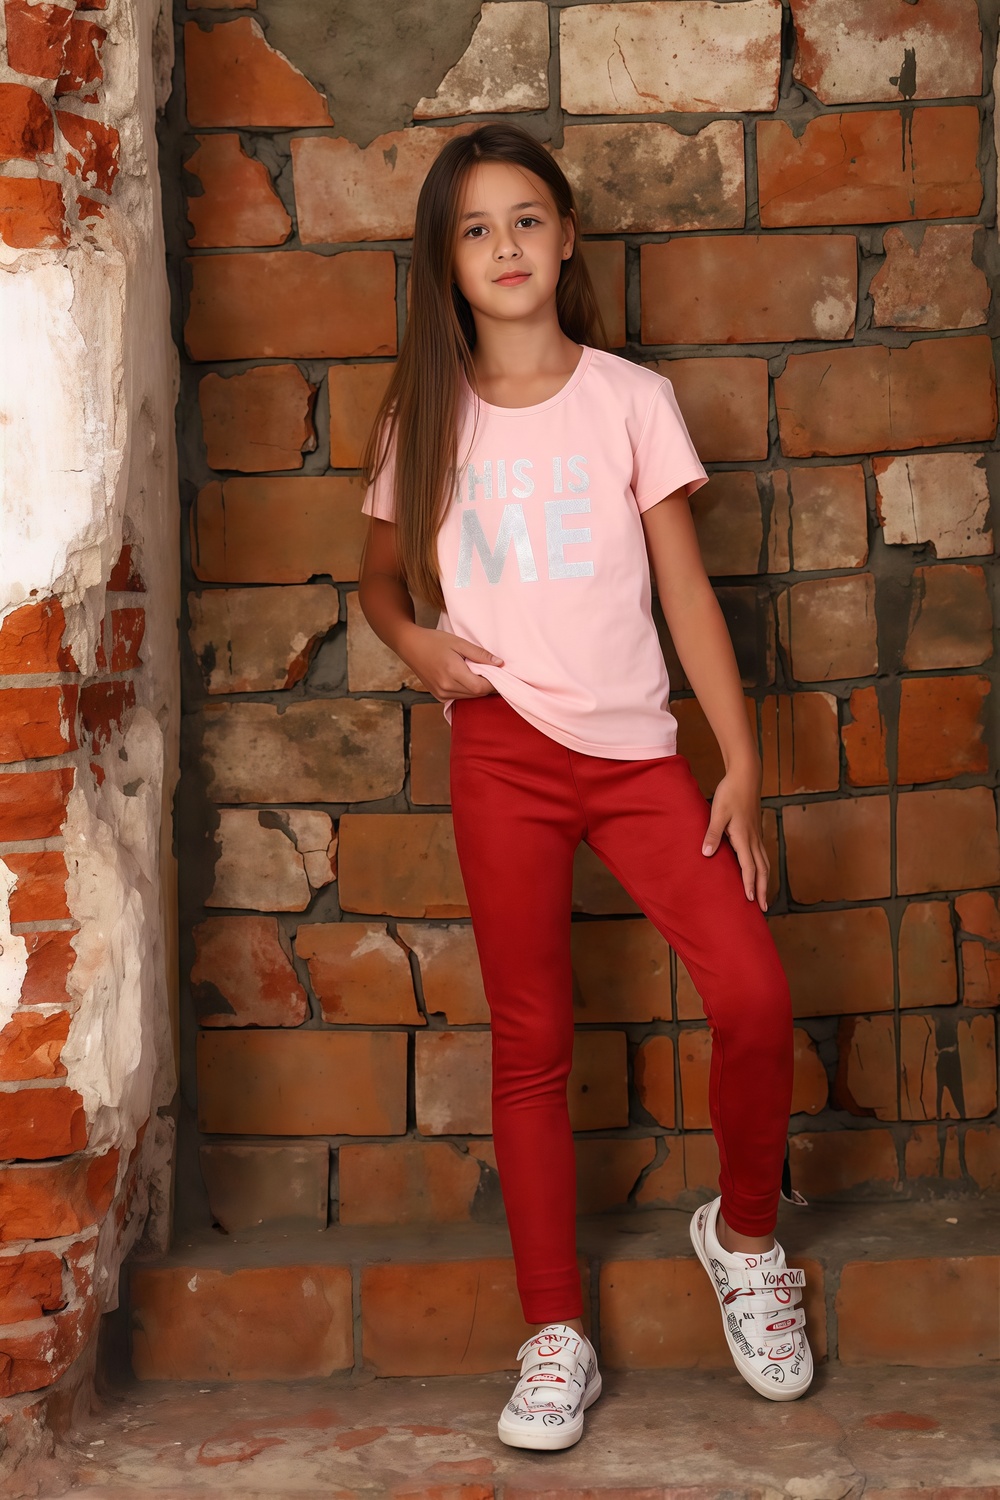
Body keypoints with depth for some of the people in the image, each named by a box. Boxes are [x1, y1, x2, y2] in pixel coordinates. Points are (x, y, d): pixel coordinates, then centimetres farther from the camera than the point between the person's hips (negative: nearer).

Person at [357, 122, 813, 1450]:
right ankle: (557, 1338, 15)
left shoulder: (629, 397, 2)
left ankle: (744, 1234, 13)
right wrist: (417, 641, -4)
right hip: (503, 752, 1)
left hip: (636, 748, -1)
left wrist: (743, 765, -5)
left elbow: (686, 586, 1)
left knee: (755, 994, -15)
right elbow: (381, 573, 19)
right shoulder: (426, 415, 7)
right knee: (531, 1043, 4)